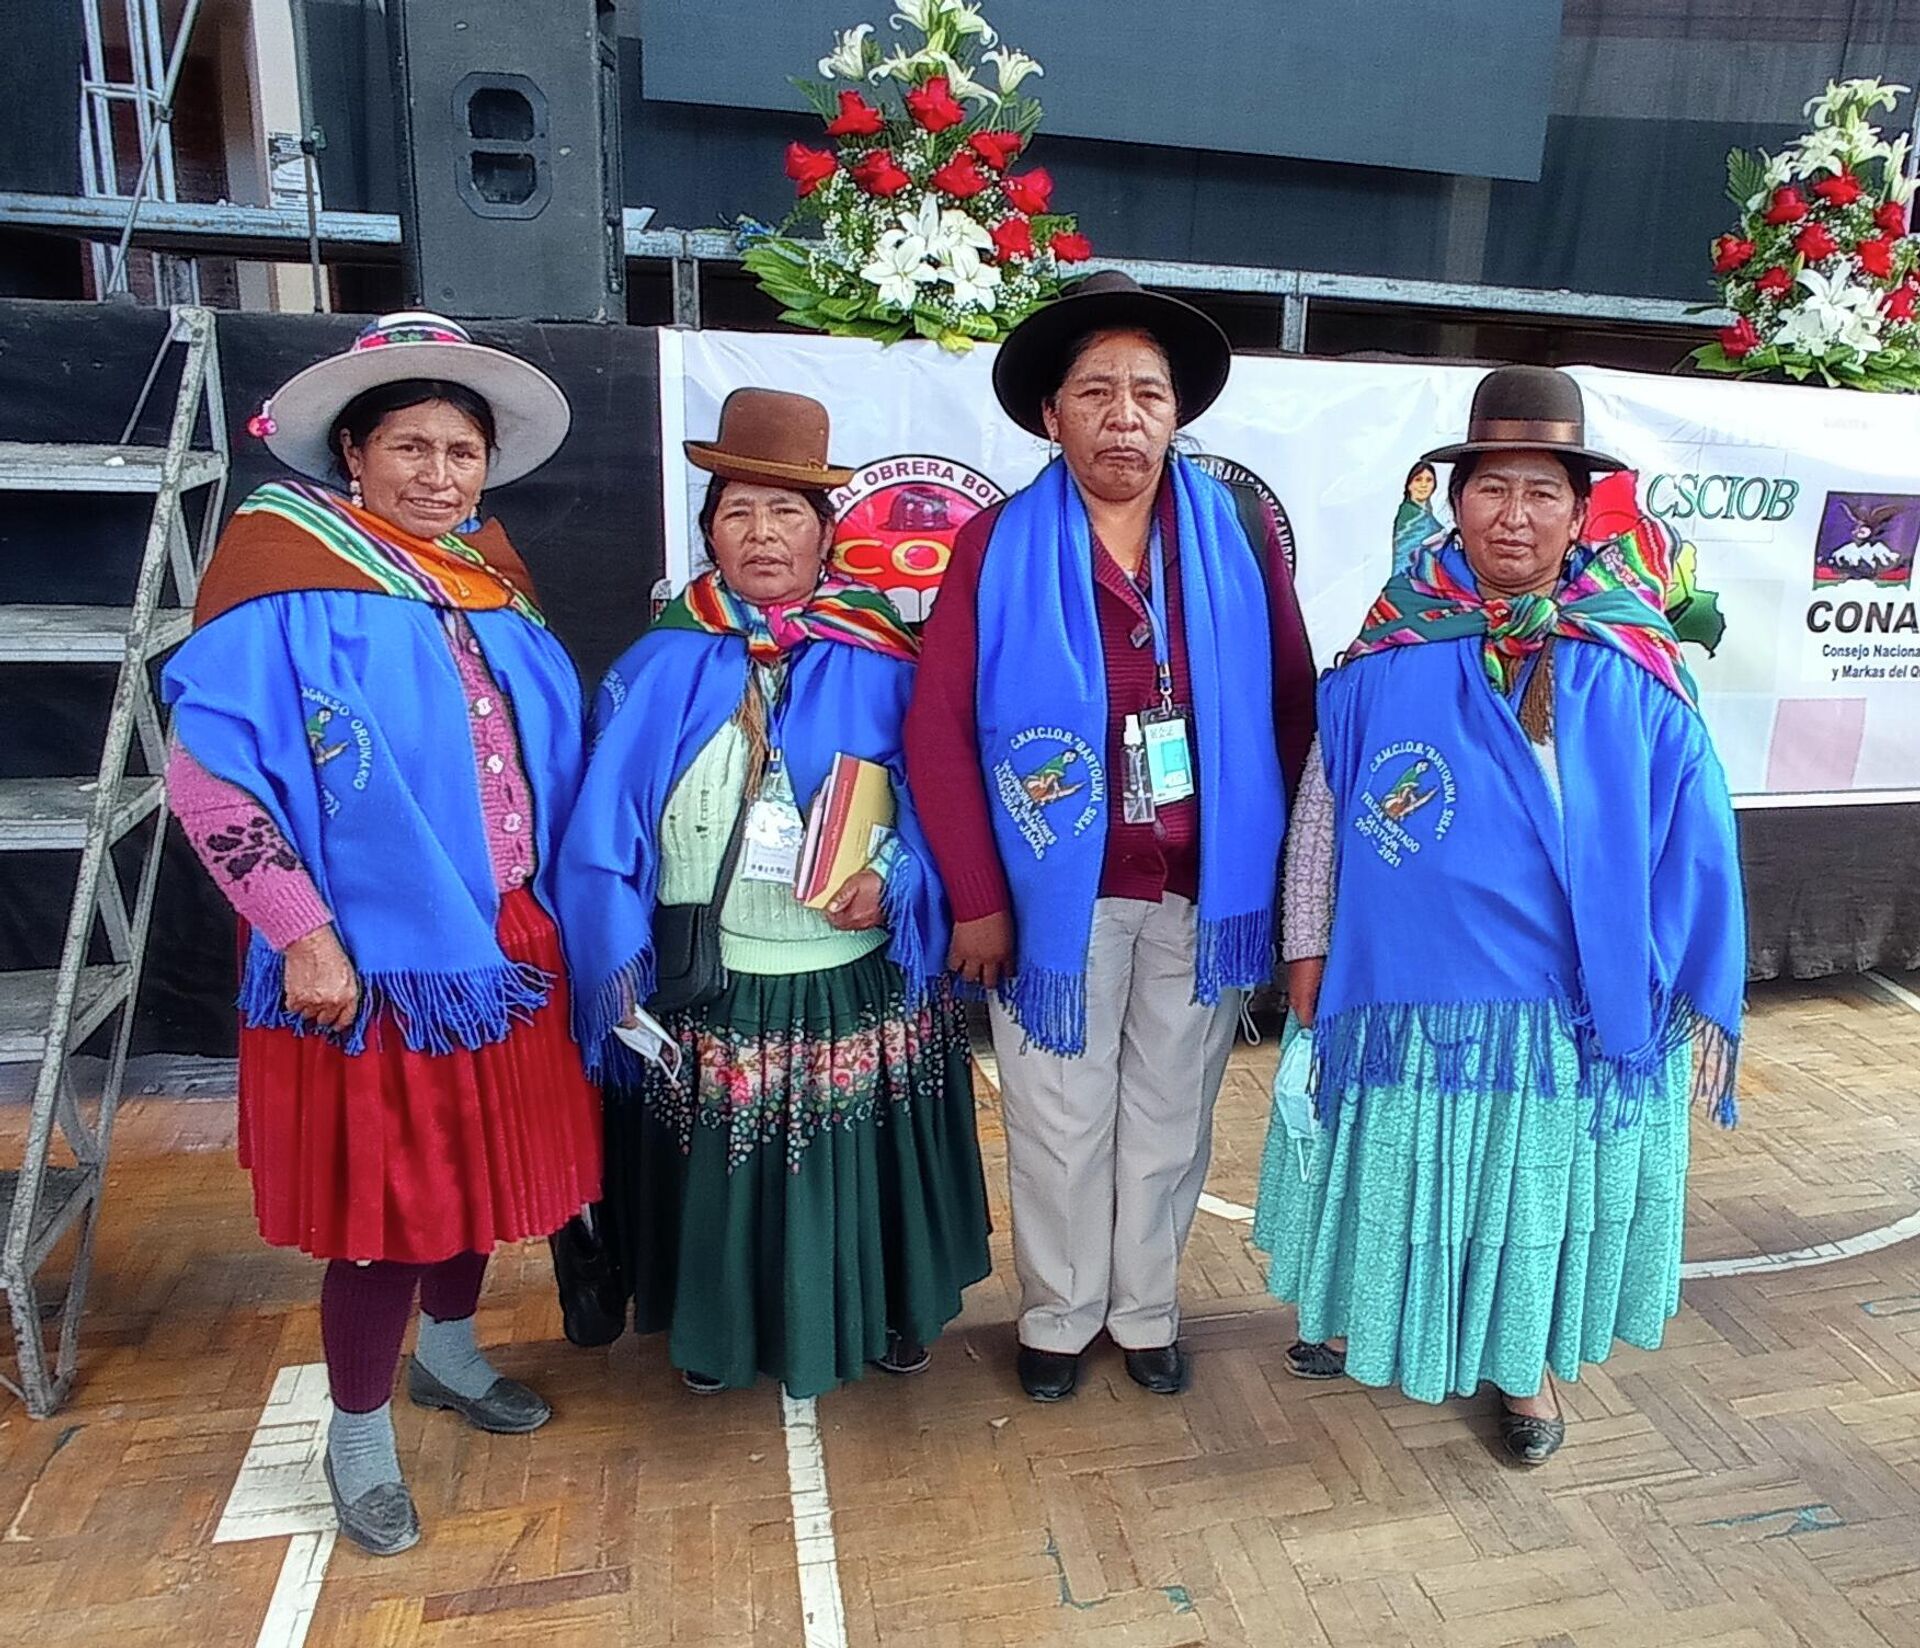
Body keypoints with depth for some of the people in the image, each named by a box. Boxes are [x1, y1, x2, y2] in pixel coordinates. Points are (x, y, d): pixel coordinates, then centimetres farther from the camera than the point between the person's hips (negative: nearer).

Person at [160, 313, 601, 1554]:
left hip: (504, 943, 6)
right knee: (388, 1196, 5)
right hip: (373, 957, -6)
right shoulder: (289, 581, -11)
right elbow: (210, 775, -15)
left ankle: (451, 1353, 45)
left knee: (480, 1168, 19)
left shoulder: (492, 581, 8)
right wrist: (303, 935, -19)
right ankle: (359, 1438, 30)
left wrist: (555, 912, 12)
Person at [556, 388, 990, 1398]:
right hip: (708, 992, 1)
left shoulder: (880, 663, -3)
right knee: (720, 1167, 16)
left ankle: (885, 1314, 43)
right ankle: (718, 1333, 42)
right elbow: (603, 834, -2)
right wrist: (625, 970, -8)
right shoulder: (660, 669, -1)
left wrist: (892, 881, -19)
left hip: (858, 985, 0)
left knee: (858, 1159, 16)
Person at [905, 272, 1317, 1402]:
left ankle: (1147, 1312, 39)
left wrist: (1269, 858, 1)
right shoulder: (996, 548, -7)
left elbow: (1295, 702, 2)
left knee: (1171, 1114, 16)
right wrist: (977, 899, -9)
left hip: (1202, 891, 2)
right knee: (1062, 1120, 13)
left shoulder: (1241, 534, -1)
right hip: (1058, 891, -1)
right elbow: (939, 731, -8)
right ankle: (1060, 1318, 37)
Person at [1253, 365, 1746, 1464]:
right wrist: (1308, 960, 0)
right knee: (1402, 1170, 18)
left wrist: (1694, 1001, -1)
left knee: (1544, 1180, 17)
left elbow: (1694, 843, 0)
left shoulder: (1635, 672, -5)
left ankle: (1525, 1360, 42)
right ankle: (1377, 1321, 45)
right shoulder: (1391, 660, -6)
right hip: (1412, 994, 0)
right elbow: (1321, 814, -1)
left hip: (1579, 1005, 1)